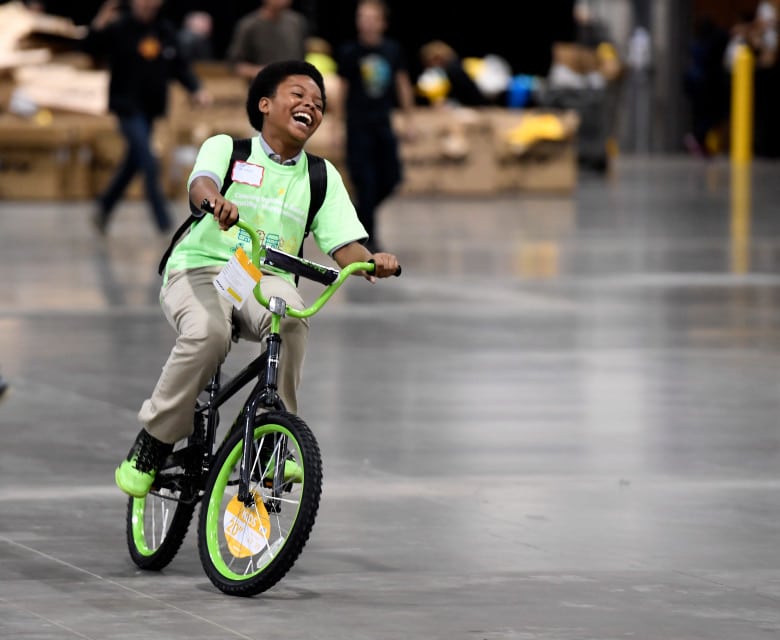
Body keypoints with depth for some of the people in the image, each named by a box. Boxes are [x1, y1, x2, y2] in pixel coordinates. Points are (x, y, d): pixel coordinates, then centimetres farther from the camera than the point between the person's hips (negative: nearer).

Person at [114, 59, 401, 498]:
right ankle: (153, 442, -16)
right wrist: (216, 202, -44)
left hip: (268, 278, 2)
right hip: (201, 267, -2)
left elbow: (344, 245, 3)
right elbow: (201, 182, -19)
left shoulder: (322, 176, 13)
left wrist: (371, 262, -21)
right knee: (209, 333, -35)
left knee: (292, 322, -34)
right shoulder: (226, 148, 5)